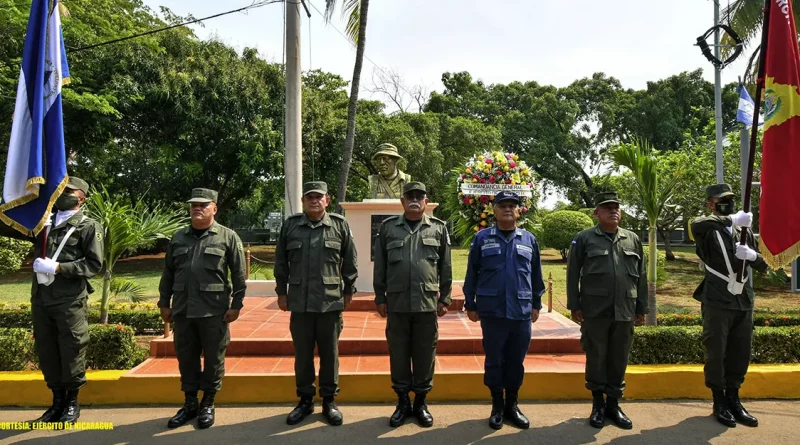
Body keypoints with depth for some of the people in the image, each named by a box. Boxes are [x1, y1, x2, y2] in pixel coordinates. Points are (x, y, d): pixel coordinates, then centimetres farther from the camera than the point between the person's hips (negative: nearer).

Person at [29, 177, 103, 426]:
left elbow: (95, 263, -9)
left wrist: (57, 268, -16)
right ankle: (57, 400, 26)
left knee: (71, 352, 2)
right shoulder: (44, 223, 16)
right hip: (40, 299, 6)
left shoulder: (88, 226, -1)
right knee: (46, 352, 12)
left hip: (71, 301, -5)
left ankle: (72, 401, 18)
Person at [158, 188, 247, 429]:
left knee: (213, 359, 6)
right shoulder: (178, 237, 11)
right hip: (182, 310, 4)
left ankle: (208, 404, 22)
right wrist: (164, 303, 10)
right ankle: (190, 403, 28)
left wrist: (236, 304, -8)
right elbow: (168, 272, 14)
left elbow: (239, 275, -4)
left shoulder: (228, 237, -2)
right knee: (186, 358, 13)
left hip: (214, 311, -4)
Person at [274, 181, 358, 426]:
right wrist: (281, 292, 8)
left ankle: (329, 401, 23)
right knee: (302, 354, 11)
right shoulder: (290, 225, 3)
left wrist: (348, 290, 5)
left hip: (331, 301, -1)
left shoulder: (340, 225, 0)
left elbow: (350, 261, 4)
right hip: (299, 302, 1)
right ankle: (305, 400, 26)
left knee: (329, 353, 9)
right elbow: (281, 262, 8)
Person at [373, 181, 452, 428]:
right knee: (398, 354, 9)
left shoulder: (439, 228, 5)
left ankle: (421, 402, 24)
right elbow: (379, 267, 6)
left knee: (425, 355, 8)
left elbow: (446, 268, 7)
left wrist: (445, 298, 4)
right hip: (396, 303, 0)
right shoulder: (388, 227, 4)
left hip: (428, 303, 0)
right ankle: (402, 402, 24)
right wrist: (380, 298, 4)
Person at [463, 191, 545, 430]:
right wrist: (470, 305, 4)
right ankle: (497, 406, 23)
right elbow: (472, 274, 4)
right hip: (492, 311, -1)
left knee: (516, 361, 11)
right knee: (494, 361, 9)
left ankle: (512, 405, 27)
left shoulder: (529, 239, 7)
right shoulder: (482, 238, 1)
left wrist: (536, 304, 12)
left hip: (522, 312, 2)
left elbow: (536, 275, 12)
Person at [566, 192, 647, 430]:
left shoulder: (633, 239, 10)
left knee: (619, 359, 10)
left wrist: (642, 308, 11)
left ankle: (613, 403, 23)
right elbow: (572, 274, -1)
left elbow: (641, 276, 13)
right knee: (596, 358, 6)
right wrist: (574, 306, -4)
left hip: (625, 312, 3)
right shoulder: (584, 238, -1)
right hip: (594, 311, -3)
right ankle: (598, 403, 21)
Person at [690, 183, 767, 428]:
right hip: (717, 303, -5)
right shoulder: (708, 232, -4)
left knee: (741, 354, 12)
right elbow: (696, 224, -30)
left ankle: (734, 400, 26)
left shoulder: (744, 231, 13)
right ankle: (719, 402, 16)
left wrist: (752, 255, -9)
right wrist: (732, 218, -30)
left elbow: (763, 264, 13)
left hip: (744, 302, 6)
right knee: (716, 354, 3)